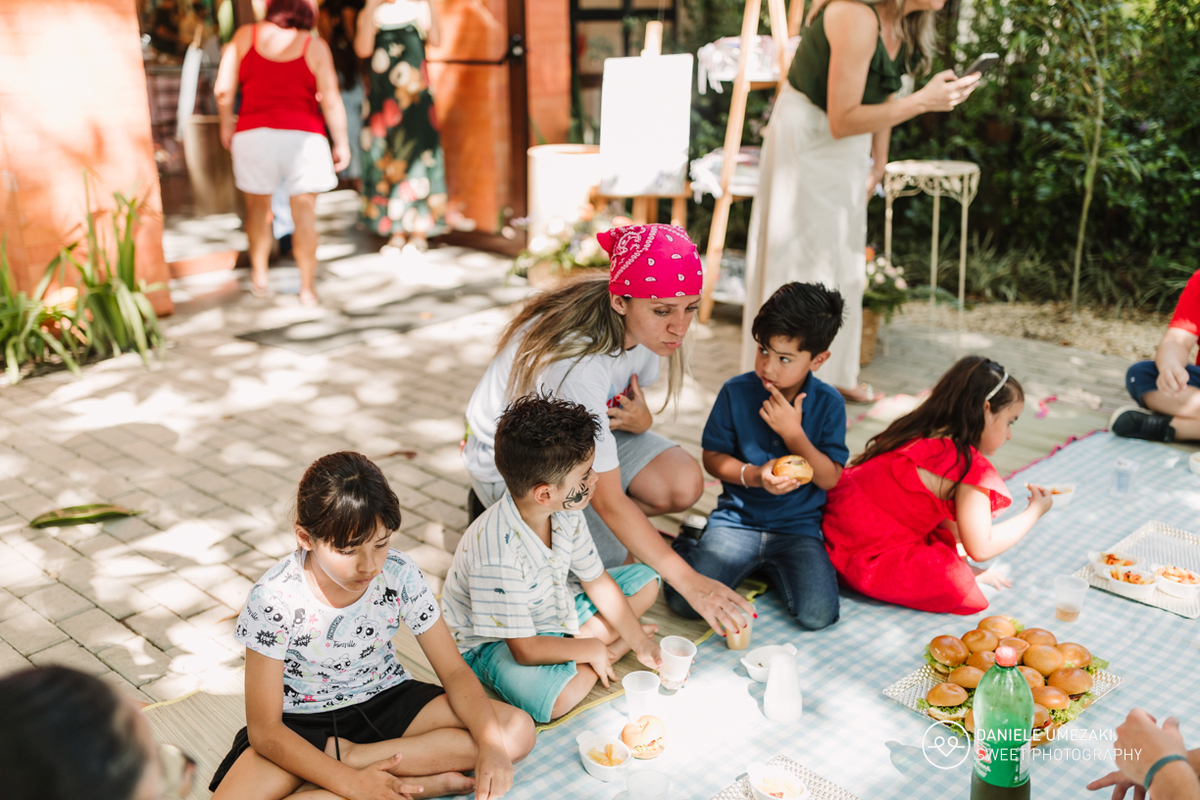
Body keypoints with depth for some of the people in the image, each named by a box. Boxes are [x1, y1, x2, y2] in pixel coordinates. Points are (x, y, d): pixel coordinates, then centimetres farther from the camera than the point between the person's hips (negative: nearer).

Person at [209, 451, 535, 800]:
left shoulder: (399, 575, -17)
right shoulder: (276, 599, -24)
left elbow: (455, 671, -10)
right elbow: (265, 730, -21)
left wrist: (490, 743, -29)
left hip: (383, 700, 2)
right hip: (300, 723, -2)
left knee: (516, 731, -17)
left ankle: (347, 755, -16)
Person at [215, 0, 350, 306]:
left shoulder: (245, 36, 4)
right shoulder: (315, 47, -1)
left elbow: (223, 89, 2)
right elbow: (331, 101, -5)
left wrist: (226, 124, 16)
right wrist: (341, 143, 4)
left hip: (253, 133, 2)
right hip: (302, 135, -2)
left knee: (258, 206, 19)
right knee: (304, 213, 3)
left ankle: (259, 274, 24)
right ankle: (308, 287, 5)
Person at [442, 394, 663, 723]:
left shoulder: (565, 512, -14)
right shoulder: (499, 553, -38)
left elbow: (597, 581, 0)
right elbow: (525, 650, -31)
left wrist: (641, 643, -1)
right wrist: (591, 650, -18)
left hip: (552, 607, 8)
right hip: (493, 640, -8)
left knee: (646, 581, 6)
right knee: (560, 696, -37)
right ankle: (613, 644, -9)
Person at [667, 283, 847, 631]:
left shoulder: (829, 403, -4)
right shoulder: (736, 392, -5)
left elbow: (830, 479, -5)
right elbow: (712, 457, 2)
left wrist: (794, 433, -18)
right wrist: (753, 475, -17)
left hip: (797, 526, 1)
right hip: (737, 519, 0)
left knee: (818, 615, -21)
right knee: (686, 601, -18)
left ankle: (768, 566, 9)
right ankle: (689, 546, 16)